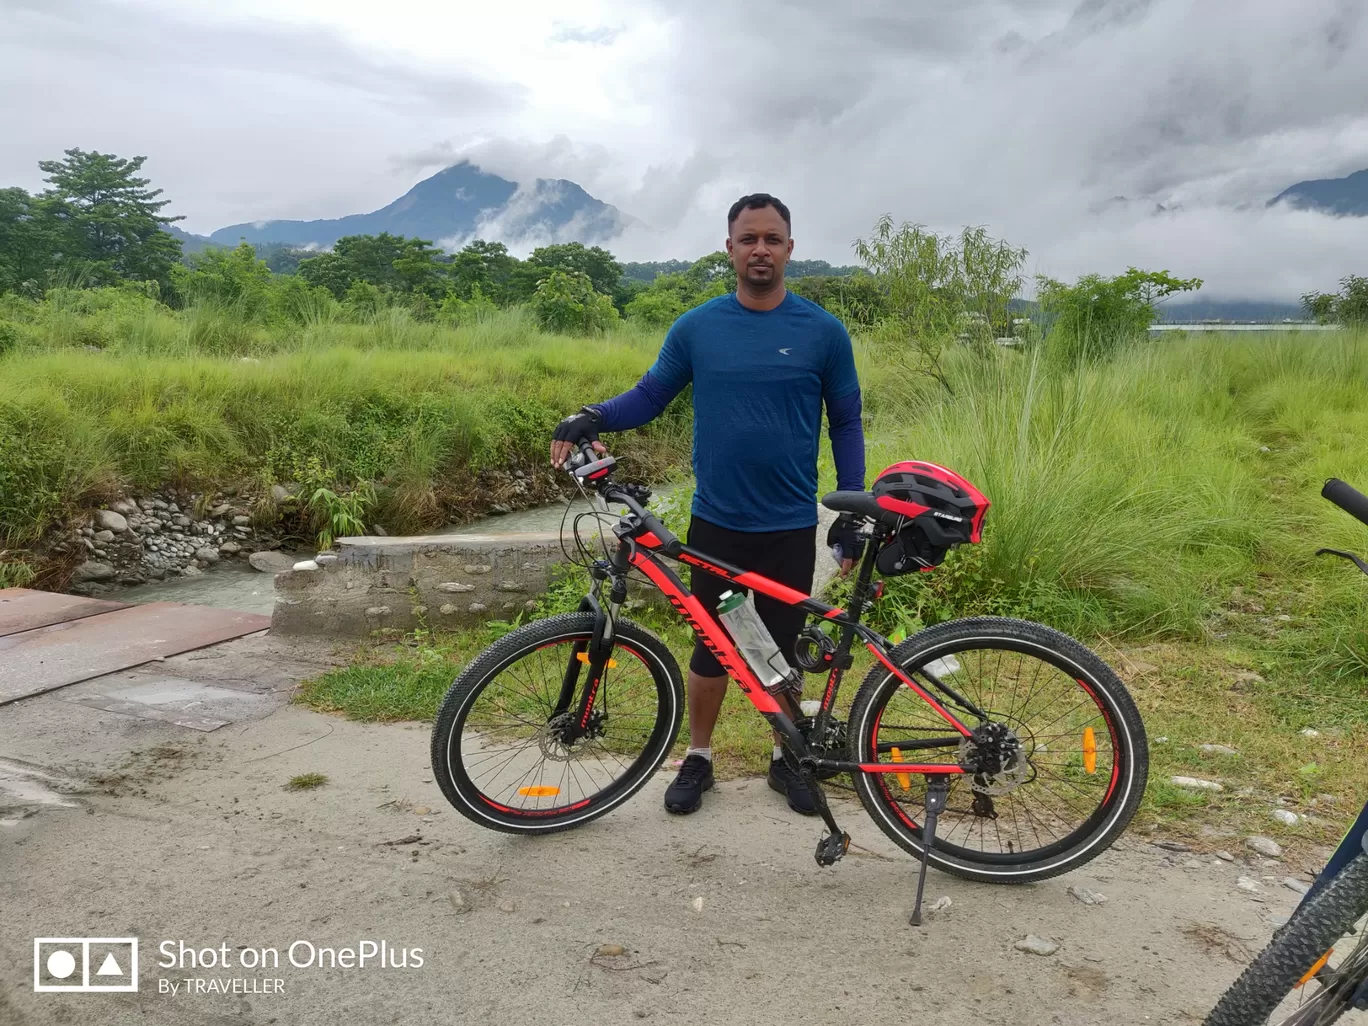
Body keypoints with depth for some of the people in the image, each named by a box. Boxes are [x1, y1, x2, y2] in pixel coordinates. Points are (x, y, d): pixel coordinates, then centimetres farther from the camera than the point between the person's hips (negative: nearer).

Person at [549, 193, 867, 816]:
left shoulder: (822, 332, -3)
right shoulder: (696, 328, -1)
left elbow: (845, 424, 3)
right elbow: (651, 394, 5)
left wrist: (852, 512, -1)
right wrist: (591, 417, -14)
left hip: (790, 527, 0)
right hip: (715, 522, 1)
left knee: (784, 647, 12)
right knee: (712, 645, 11)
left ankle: (786, 758, 31)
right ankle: (698, 757, 30)